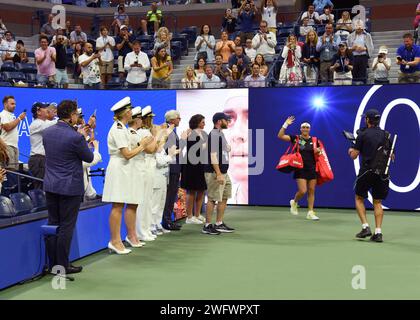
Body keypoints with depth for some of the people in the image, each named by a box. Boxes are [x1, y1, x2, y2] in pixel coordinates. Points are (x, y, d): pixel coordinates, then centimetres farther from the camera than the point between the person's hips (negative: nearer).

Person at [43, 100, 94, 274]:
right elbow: (89, 158, -6)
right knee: (66, 227, 2)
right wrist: (88, 143, 15)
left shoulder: (47, 132, 3)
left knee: (53, 224, 13)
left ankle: (53, 264, 21)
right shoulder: (76, 137, -19)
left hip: (50, 185, 7)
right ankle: (63, 266, 9)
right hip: (70, 187, -7)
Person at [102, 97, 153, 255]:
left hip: (126, 169, 10)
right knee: (118, 205, -8)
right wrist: (142, 145, -6)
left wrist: (142, 145, 7)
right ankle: (115, 241, -4)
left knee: (132, 204, 13)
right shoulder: (118, 129, -14)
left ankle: (131, 236, 25)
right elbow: (127, 154, -17)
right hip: (118, 169, -10)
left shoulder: (122, 128, 17)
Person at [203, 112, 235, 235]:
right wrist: (218, 174, -24)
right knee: (212, 199, -5)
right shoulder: (214, 134, -14)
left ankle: (219, 224, 20)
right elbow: (213, 155, -21)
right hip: (215, 173, -10)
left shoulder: (220, 134, 17)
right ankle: (207, 226, 2)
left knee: (224, 198, 13)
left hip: (223, 172, 10)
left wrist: (228, 148, 10)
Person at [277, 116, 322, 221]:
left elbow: (320, 153, 17)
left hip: (312, 168, 3)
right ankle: (294, 202, 20)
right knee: (302, 191, -11)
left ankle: (310, 213, 11)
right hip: (300, 169, -3)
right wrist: (286, 124, -15)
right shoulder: (296, 138, 0)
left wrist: (319, 151, -6)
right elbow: (280, 136, -9)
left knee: (311, 191, 4)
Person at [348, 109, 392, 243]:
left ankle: (365, 227, 0)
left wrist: (351, 151, 19)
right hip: (382, 173, 4)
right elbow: (391, 156, 14)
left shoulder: (363, 134, -5)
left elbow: (354, 155, -3)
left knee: (359, 198, 13)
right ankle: (378, 232, 3)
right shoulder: (386, 135, 7)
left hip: (367, 171, -4)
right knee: (377, 202, 10)